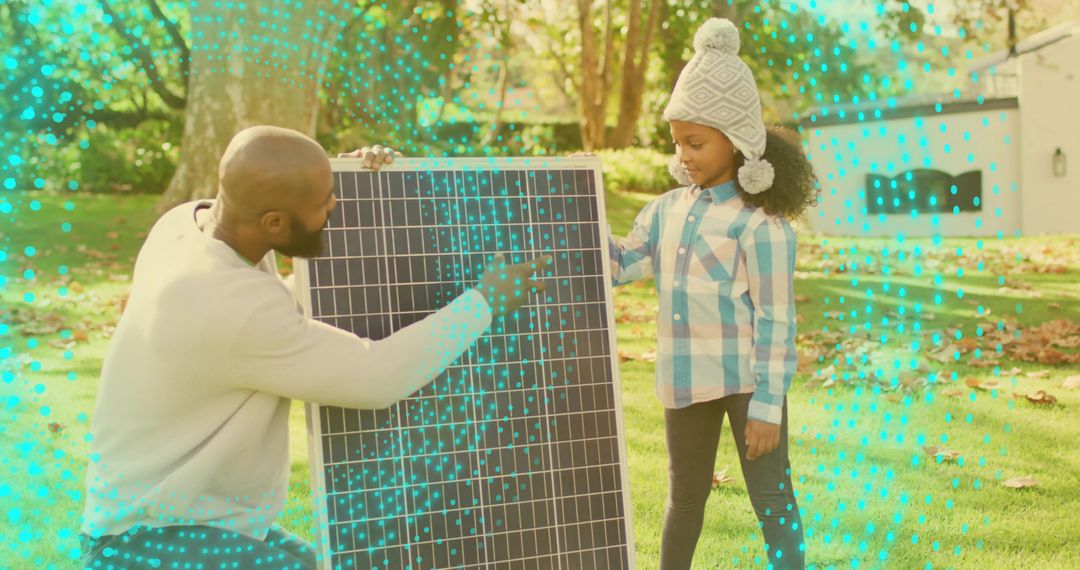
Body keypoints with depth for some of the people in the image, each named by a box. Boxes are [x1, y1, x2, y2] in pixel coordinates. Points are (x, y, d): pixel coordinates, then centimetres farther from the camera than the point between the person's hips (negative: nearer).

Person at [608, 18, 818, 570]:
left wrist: (767, 404, -17)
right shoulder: (668, 209, 6)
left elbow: (776, 320, -15)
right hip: (686, 380, 6)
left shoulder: (761, 222, -14)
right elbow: (621, 265, 10)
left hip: (747, 379, -6)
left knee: (771, 496, 2)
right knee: (685, 493, 20)